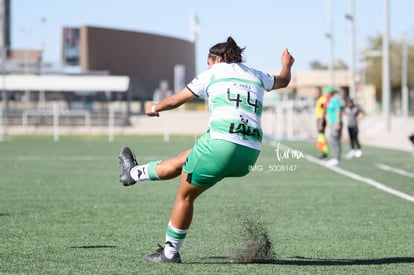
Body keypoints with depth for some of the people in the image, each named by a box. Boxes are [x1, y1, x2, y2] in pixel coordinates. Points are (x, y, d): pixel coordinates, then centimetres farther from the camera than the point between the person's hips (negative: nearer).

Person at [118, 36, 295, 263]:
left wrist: (155, 108, 38)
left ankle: (170, 252, 24)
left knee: (185, 196, 14)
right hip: (250, 155, 6)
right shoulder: (257, 76, 19)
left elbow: (175, 100, 18)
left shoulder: (213, 73, 8)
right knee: (183, 160, 27)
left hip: (220, 143, -6)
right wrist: (287, 65, 65)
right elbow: (283, 80, 42)